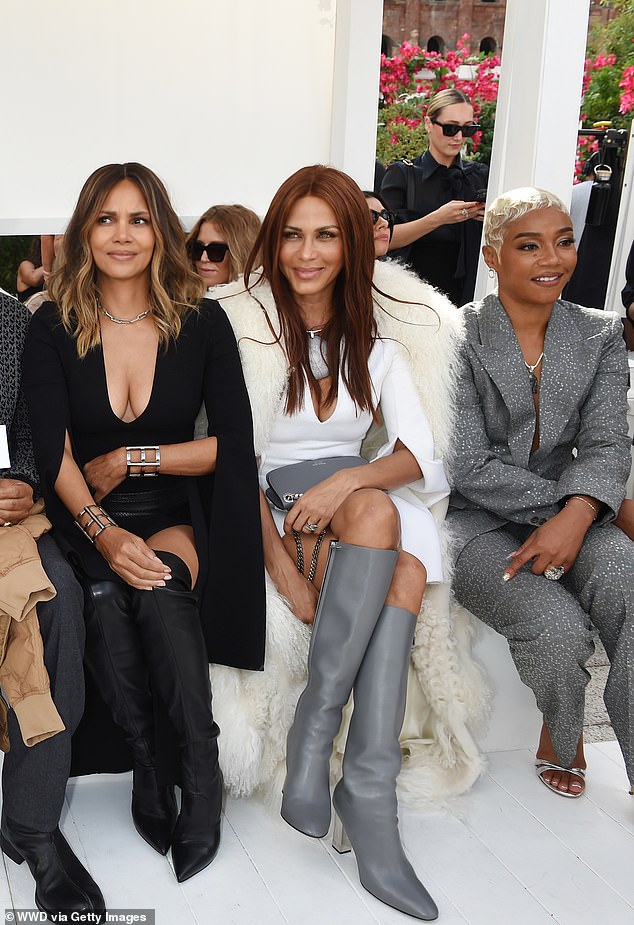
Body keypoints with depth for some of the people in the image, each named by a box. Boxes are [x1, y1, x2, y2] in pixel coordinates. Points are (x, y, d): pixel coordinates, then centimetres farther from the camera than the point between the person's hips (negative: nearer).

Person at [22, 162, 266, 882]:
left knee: (159, 584, -32)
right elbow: (53, 452, -7)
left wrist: (129, 458, -7)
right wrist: (102, 531, -22)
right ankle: (148, 762, -12)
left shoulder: (201, 323, 3)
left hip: (176, 515, 0)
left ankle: (198, 768, -19)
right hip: (85, 520, 1)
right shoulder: (53, 328, 3)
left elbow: (234, 442, -2)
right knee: (106, 596, -30)